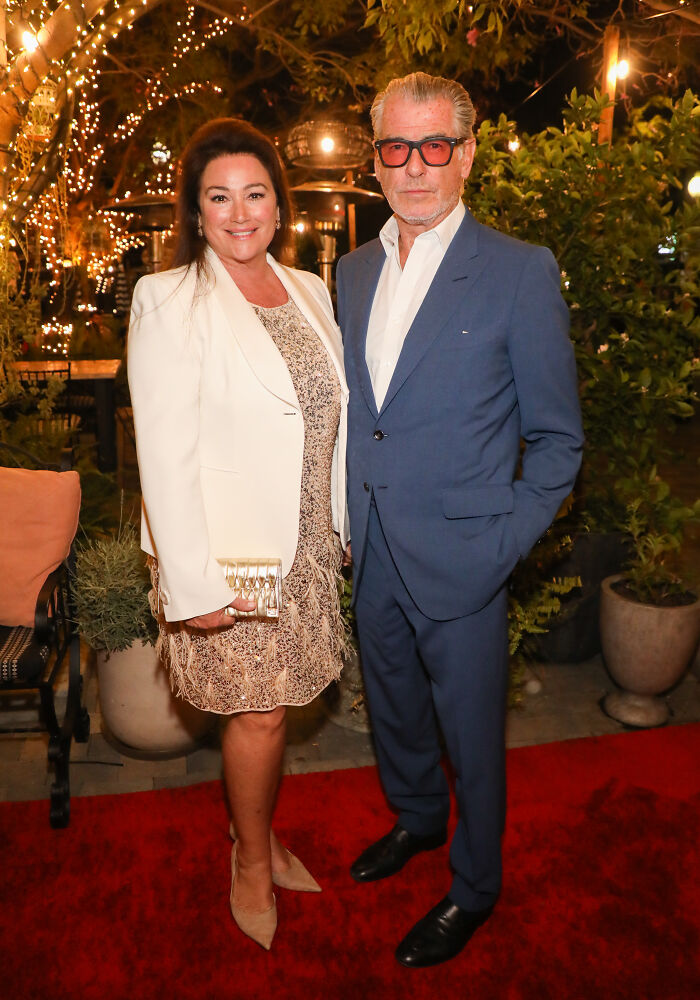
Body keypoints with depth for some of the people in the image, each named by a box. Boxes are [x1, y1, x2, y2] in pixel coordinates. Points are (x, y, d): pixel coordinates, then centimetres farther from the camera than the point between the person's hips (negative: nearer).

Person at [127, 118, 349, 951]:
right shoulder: (167, 300, -10)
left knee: (272, 703, 17)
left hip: (305, 541, 5)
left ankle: (260, 839, 42)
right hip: (232, 548, -5)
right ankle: (252, 861, 34)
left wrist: (346, 521, 12)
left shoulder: (309, 290, 8)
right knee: (258, 712, 6)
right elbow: (164, 451, -15)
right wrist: (191, 581, -18)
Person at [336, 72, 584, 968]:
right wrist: (349, 517, 8)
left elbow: (557, 435, -6)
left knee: (470, 735, 13)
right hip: (373, 555, 6)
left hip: (460, 559, -5)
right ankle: (417, 818, 54)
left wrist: (507, 541, -12)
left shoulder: (521, 272, -11)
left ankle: (474, 887, 40)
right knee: (392, 708, 25)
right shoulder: (353, 270, 6)